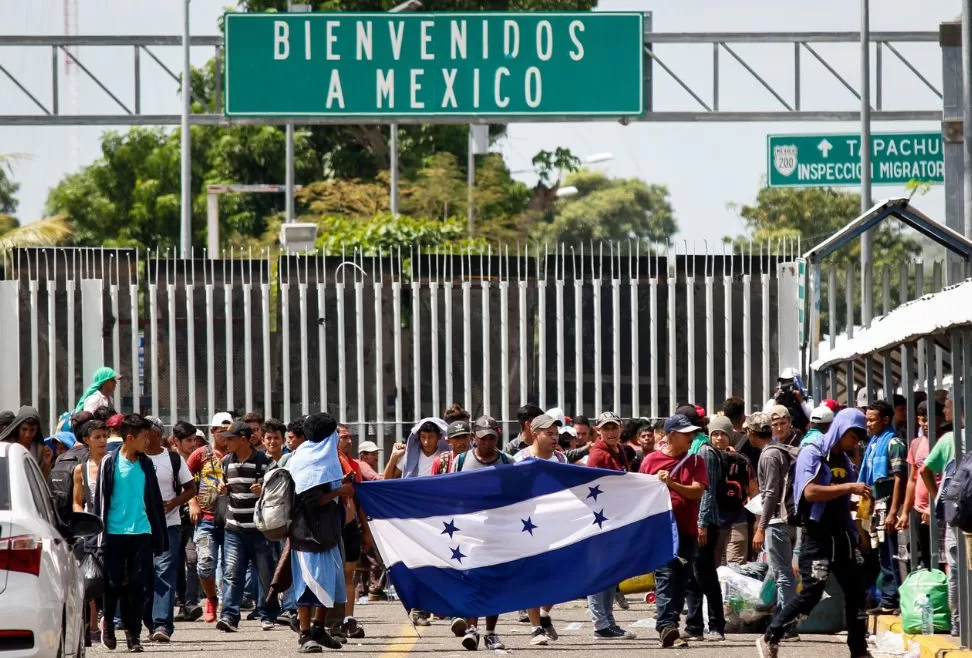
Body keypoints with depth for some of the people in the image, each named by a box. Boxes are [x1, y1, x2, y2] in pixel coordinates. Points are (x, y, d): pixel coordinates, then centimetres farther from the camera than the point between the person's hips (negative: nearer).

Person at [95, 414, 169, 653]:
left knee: (137, 585, -1)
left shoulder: (146, 464, 7)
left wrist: (160, 535, 8)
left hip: (141, 532, 2)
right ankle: (108, 624, 26)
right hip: (115, 532, -2)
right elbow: (100, 499, -1)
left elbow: (155, 500, 11)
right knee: (114, 584, 3)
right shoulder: (110, 463, -2)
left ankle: (133, 634, 3)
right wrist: (100, 532, -6)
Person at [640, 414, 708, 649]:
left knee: (680, 581, 8)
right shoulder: (651, 460, 3)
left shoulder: (695, 461, 8)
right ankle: (667, 626, -26)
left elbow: (697, 491, -5)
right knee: (666, 577, -14)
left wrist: (672, 484, -19)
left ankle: (669, 627, 17)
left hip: (686, 530, 3)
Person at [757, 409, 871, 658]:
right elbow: (810, 492, -22)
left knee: (856, 590, 6)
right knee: (812, 591, -11)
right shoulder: (812, 453, -8)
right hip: (818, 535, -7)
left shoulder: (844, 460, 14)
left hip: (842, 534, 7)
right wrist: (849, 487, -22)